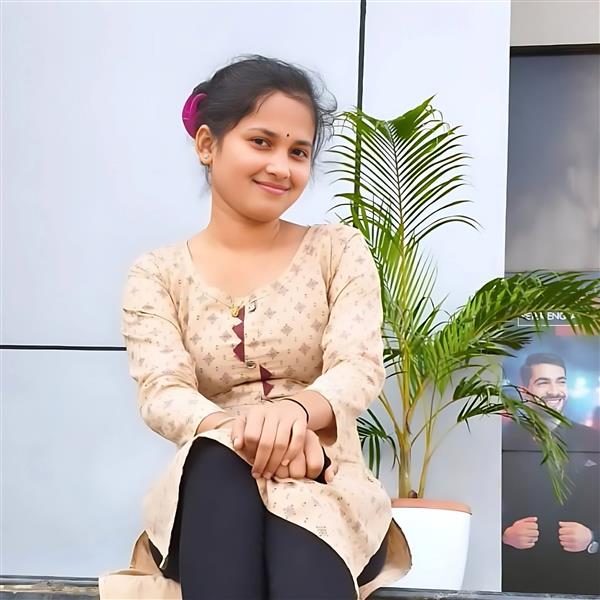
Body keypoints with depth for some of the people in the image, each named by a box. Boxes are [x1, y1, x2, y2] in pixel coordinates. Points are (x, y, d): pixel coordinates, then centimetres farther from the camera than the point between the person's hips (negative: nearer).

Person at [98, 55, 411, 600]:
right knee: (221, 460, -36)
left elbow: (360, 368, -8)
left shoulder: (338, 249, 8)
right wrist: (236, 430, -33)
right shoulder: (156, 274, 8)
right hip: (207, 498, 1)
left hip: (328, 494, -1)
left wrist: (295, 407, -33)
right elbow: (162, 395, -8)